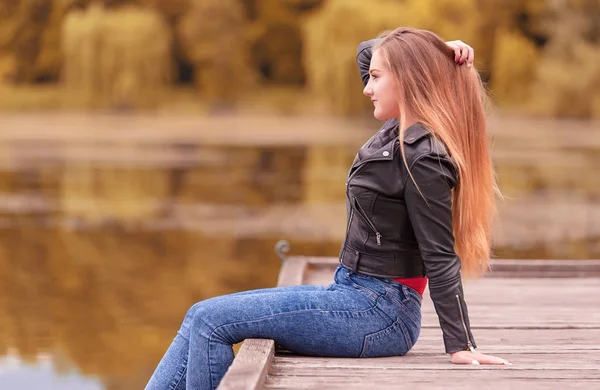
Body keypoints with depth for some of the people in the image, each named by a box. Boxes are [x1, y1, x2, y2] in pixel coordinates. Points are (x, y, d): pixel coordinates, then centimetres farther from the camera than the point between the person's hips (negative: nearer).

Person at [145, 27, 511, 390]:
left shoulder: (422, 158, -18)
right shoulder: (401, 130, 9)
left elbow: (440, 259, -19)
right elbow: (367, 53, 24)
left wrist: (460, 345, -19)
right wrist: (431, 52, 8)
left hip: (378, 313, -10)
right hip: (359, 295, 10)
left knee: (213, 321, -13)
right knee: (203, 317, 7)